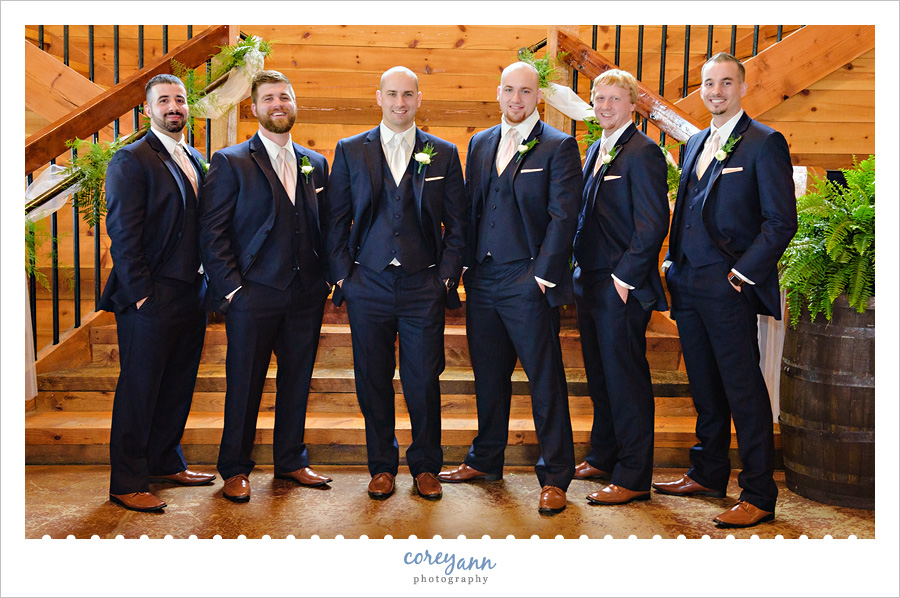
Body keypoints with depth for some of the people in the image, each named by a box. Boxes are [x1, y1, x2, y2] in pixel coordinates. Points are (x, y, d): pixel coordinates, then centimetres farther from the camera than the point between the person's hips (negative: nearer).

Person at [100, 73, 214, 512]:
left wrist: (206, 284, 11)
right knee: (139, 390, 1)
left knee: (177, 387, 16)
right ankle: (127, 484, 12)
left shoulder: (195, 159, 15)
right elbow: (123, 235, -13)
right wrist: (141, 294, -17)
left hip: (191, 295, 7)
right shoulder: (131, 161, -8)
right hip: (152, 299, -7)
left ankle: (167, 463, 31)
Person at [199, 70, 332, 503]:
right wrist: (229, 287, -12)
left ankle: (291, 461, 27)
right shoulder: (231, 163, 0)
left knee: (297, 380, 12)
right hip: (253, 294, -4)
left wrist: (324, 278, 4)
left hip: (306, 294, 4)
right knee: (244, 385, 5)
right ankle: (235, 470, 19)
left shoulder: (315, 163, 13)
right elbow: (212, 232, -4)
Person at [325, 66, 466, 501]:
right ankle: (382, 466, 23)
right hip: (369, 285, 1)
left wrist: (447, 277, -2)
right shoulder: (350, 151, 7)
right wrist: (342, 277, 1)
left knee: (424, 382, 3)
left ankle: (426, 467, 20)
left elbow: (456, 225, 7)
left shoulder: (443, 154, 6)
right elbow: (336, 221, 8)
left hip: (424, 286, 0)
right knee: (373, 381, 7)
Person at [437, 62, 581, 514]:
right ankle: (486, 460, 31)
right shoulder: (480, 144, 15)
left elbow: (563, 217, -8)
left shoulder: (559, 146, -2)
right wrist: (468, 266, 9)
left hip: (528, 283, -5)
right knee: (488, 376, 15)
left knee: (545, 381, 0)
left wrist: (543, 275, -14)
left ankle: (555, 476, 10)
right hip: (482, 280, 6)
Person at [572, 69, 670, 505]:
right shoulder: (596, 151, 16)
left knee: (626, 379, -2)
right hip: (590, 282, 9)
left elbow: (653, 224, -17)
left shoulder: (643, 153, -12)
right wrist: (582, 267, 15)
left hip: (622, 288, -9)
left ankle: (634, 478, 7)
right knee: (599, 376, 17)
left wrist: (624, 277, -18)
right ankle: (603, 458, 32)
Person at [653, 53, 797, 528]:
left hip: (728, 290, -7)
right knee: (704, 387, 16)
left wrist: (742, 273, -15)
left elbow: (782, 220, -10)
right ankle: (708, 474, 29)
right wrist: (674, 261, 12)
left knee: (743, 390, -3)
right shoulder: (695, 144, 18)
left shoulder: (764, 143, -5)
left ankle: (759, 496, 6)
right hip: (687, 285, 7)